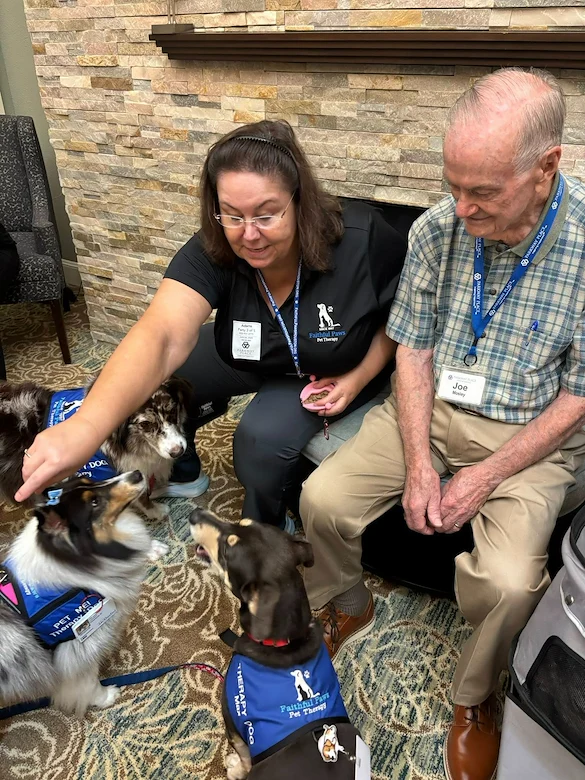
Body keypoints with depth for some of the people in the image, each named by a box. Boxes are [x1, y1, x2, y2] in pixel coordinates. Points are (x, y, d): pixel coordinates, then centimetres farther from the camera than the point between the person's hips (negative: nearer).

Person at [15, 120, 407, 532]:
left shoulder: (363, 242, -31)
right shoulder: (212, 252, -27)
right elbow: (161, 336, -43)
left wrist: (360, 375, -24)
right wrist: (85, 426, -58)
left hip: (332, 370, -2)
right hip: (248, 356, 3)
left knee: (264, 436, -30)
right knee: (140, 392, -9)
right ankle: (181, 475, 23)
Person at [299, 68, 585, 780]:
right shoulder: (438, 227, -7)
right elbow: (412, 350, -2)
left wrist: (485, 478, -18)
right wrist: (419, 462, -13)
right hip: (430, 409, 3)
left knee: (507, 582, -24)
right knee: (323, 497, -12)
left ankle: (474, 699, 12)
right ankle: (347, 608, 22)